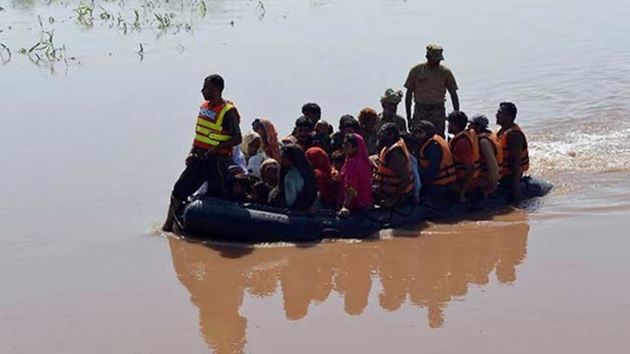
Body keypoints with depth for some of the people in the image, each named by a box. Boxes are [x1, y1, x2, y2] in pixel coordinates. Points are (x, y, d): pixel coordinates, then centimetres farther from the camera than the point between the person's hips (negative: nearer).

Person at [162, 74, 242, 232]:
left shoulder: (228, 112, -13)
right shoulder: (204, 106, 11)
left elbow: (237, 138, -17)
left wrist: (214, 149, -22)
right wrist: (192, 152, 7)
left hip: (217, 161, -8)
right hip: (199, 159, 8)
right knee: (179, 190, 7)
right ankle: (167, 227, 15)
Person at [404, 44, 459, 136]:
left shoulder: (445, 72, 2)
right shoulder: (416, 71, 1)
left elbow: (453, 94, 7)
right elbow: (409, 94, 7)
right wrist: (408, 117, 5)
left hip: (438, 112, 0)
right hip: (420, 111, 0)